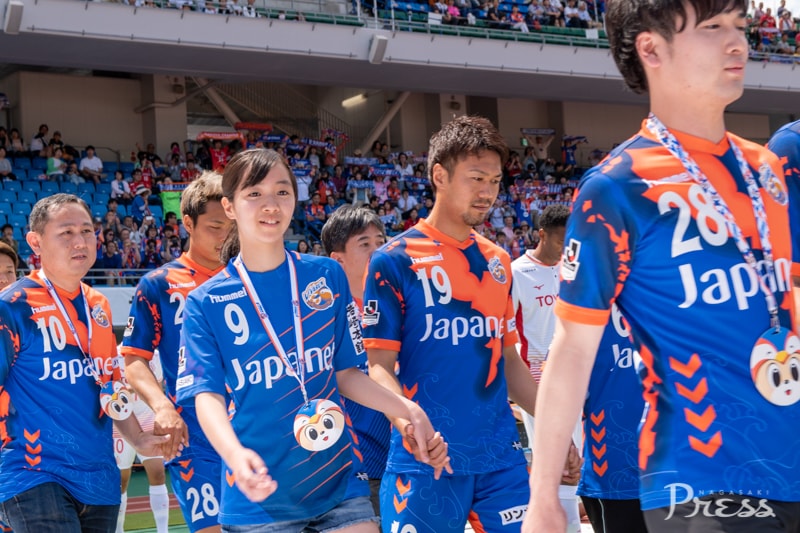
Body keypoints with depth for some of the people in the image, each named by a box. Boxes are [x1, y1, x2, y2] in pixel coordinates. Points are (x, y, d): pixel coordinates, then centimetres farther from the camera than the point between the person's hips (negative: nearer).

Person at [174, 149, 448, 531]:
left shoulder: (327, 275, 4)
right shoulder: (205, 303, -3)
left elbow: (345, 372, 9)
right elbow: (207, 394, -12)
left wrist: (407, 410, -5)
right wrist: (235, 454, -31)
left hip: (339, 481, 2)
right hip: (260, 492, -1)